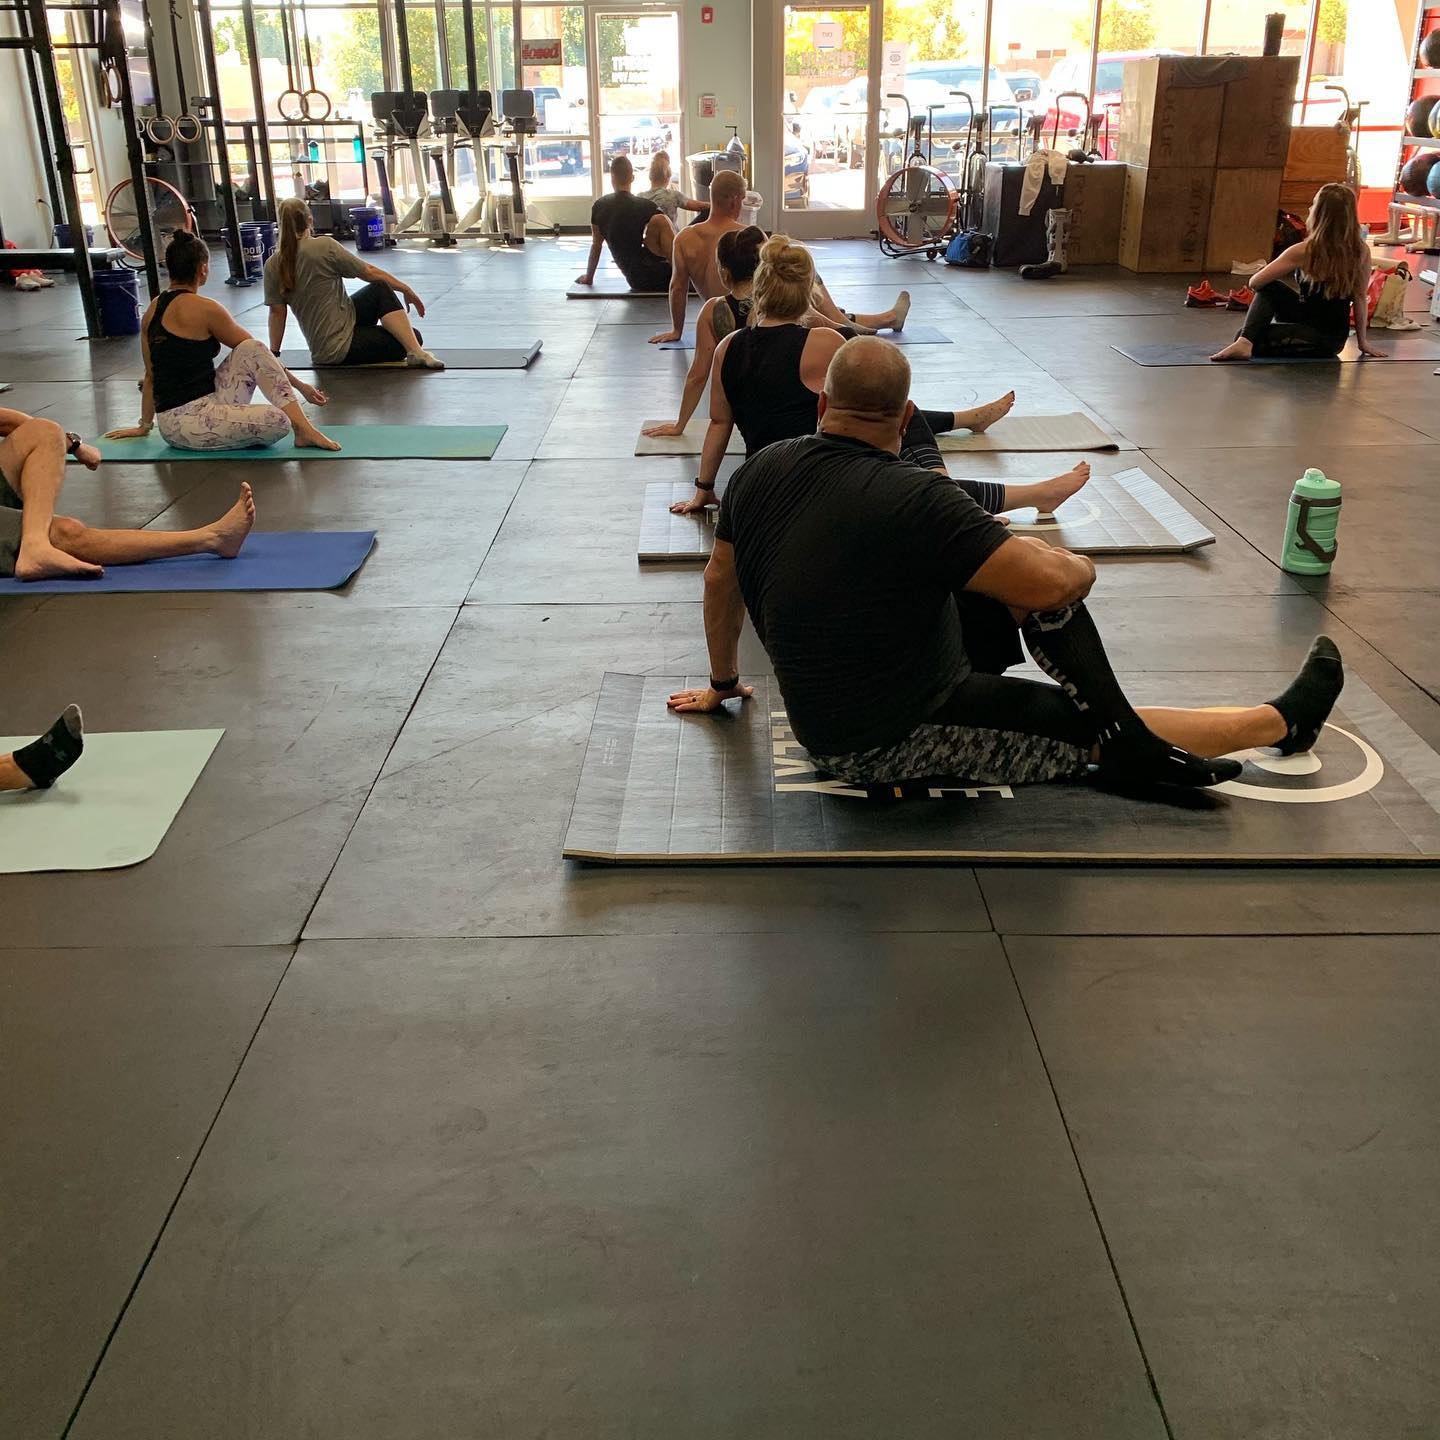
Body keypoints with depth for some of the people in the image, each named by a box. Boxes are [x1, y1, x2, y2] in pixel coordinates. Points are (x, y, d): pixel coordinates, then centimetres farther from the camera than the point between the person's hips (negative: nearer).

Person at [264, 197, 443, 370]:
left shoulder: (272, 266, -1)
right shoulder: (324, 246, -14)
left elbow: (277, 312, 1)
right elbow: (369, 273, -6)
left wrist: (273, 354, 10)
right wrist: (407, 290, 5)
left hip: (320, 350, 7)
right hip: (340, 349, -7)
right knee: (414, 338, 5)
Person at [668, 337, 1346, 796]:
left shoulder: (757, 473, -3)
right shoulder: (912, 499, -26)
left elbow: (720, 580, 12)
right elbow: (1062, 581, -27)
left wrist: (724, 683, 29)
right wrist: (1075, 565, -1)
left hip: (828, 714, 8)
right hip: (892, 741, -8)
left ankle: (1131, 744, 12)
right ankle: (1285, 722, 24)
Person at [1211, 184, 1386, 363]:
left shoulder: (1304, 252, -17)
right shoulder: (1362, 251, -7)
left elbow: (1255, 283, -10)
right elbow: (1361, 298, 1)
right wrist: (1363, 341, 11)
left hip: (1317, 339, -6)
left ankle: (1245, 341, -16)